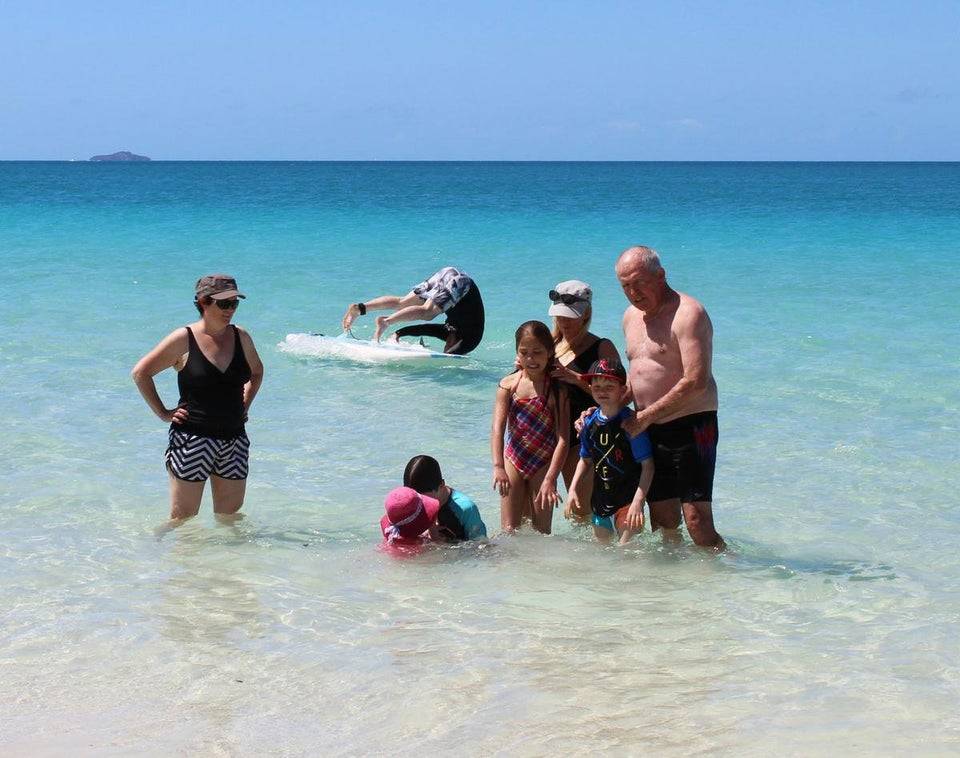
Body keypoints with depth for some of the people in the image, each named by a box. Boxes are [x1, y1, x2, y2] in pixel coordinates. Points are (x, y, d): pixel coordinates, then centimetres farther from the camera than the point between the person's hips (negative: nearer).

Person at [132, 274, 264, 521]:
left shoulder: (240, 337, 8)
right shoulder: (184, 339, -7)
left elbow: (257, 372, 28)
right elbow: (140, 373, -4)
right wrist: (163, 413, -6)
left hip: (234, 440, 5)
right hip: (192, 439, -5)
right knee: (183, 520, -4)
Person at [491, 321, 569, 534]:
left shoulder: (557, 389, -10)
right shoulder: (508, 385, -5)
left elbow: (563, 438, -14)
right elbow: (498, 428, -13)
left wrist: (550, 479, -23)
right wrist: (498, 467, -27)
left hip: (543, 464, -2)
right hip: (514, 462, 2)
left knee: (541, 530, 4)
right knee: (509, 529, 1)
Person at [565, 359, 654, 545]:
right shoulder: (590, 423, 3)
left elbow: (647, 465, -15)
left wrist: (638, 501, -23)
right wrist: (573, 490, 6)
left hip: (628, 497, -6)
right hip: (600, 499, 6)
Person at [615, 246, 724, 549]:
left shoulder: (687, 313, -13)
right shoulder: (632, 316, 15)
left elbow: (696, 381, -21)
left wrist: (645, 417, -17)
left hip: (691, 427, -8)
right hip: (650, 432, 8)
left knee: (698, 524, -14)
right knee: (663, 525, 9)